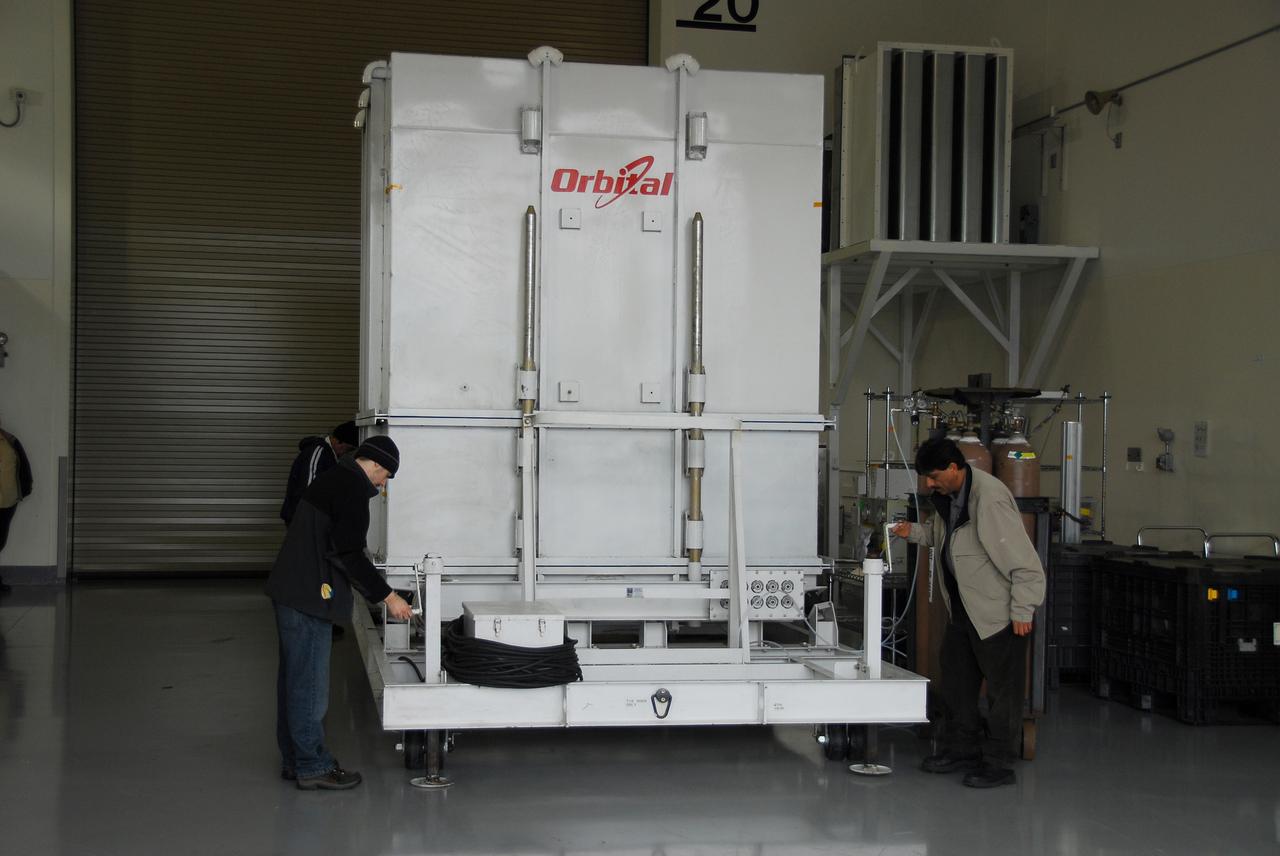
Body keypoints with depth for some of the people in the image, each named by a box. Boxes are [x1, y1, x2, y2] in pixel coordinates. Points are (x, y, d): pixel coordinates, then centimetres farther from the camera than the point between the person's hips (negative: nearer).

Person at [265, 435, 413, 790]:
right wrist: (386, 596, -14)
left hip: (291, 591, 10)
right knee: (309, 682, -4)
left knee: (295, 678, 15)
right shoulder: (353, 488, -13)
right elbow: (347, 553, -20)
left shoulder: (333, 479, 18)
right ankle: (312, 767, 2)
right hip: (308, 597, -10)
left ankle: (295, 759, 24)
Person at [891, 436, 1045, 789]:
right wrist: (915, 532, 5)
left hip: (999, 612, -10)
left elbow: (1026, 563, -25)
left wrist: (1023, 612, -21)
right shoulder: (949, 495, 3)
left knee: (1002, 690, 1)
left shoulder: (990, 499, -27)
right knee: (954, 681, 18)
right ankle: (962, 750, 32)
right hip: (963, 610, 10)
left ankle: (999, 765, 11)